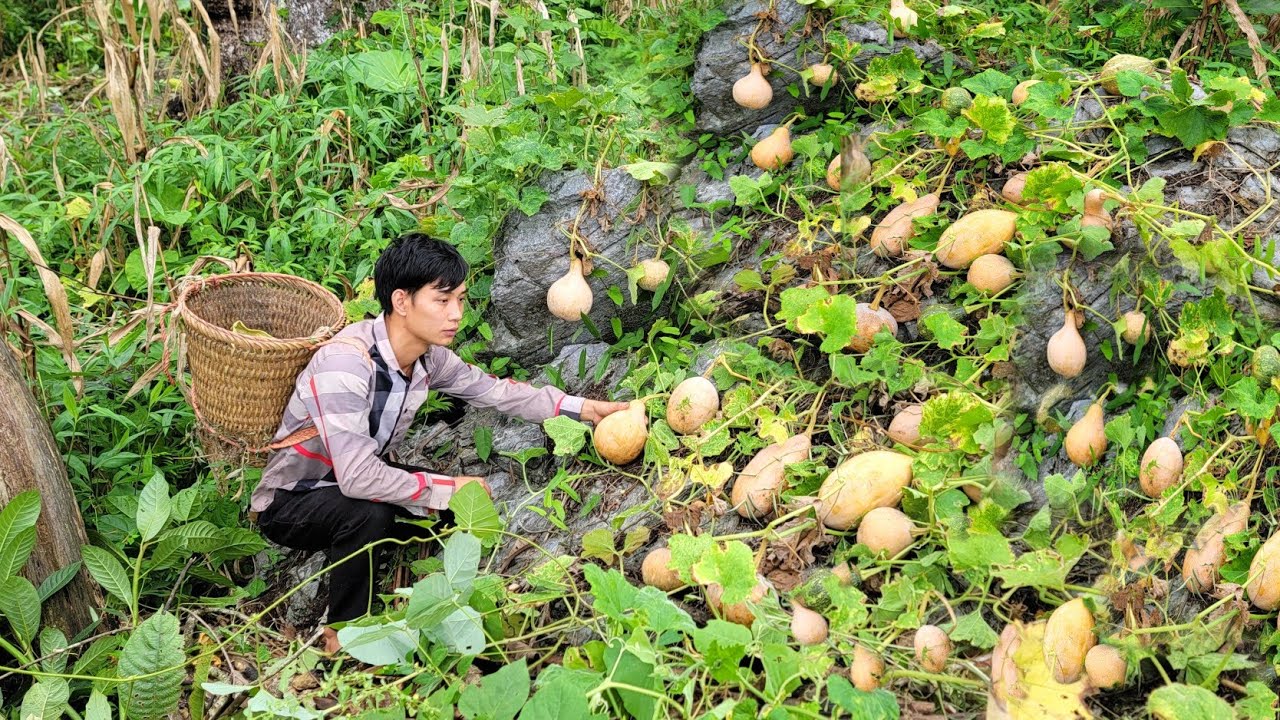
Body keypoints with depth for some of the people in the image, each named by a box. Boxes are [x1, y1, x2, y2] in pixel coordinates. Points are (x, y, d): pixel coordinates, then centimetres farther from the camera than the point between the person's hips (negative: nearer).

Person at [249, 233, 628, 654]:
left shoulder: (428, 356, -10)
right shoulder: (346, 362, -34)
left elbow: (494, 390, 6)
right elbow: (358, 477, -38)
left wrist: (582, 408, 0)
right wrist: (448, 488, -28)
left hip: (354, 485, 7)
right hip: (288, 503, -7)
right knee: (370, 514, -35)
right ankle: (342, 634, -12)